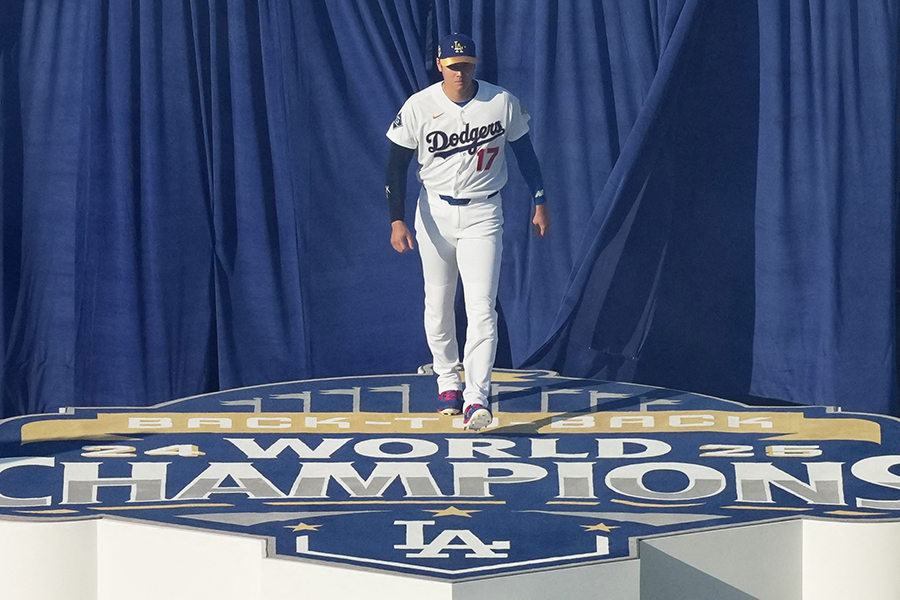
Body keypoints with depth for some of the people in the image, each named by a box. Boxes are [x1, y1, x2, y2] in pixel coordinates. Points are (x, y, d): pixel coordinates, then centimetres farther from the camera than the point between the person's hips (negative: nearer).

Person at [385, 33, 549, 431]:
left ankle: (476, 399, -17)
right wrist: (397, 220, -15)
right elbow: (397, 165, -6)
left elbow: (523, 151, 7)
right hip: (434, 213, 1)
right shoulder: (418, 108, -10)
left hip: (483, 215, -1)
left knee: (481, 306, -12)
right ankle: (448, 381, 32)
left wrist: (539, 202, 8)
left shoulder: (502, 103, -8)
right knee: (438, 305, 10)